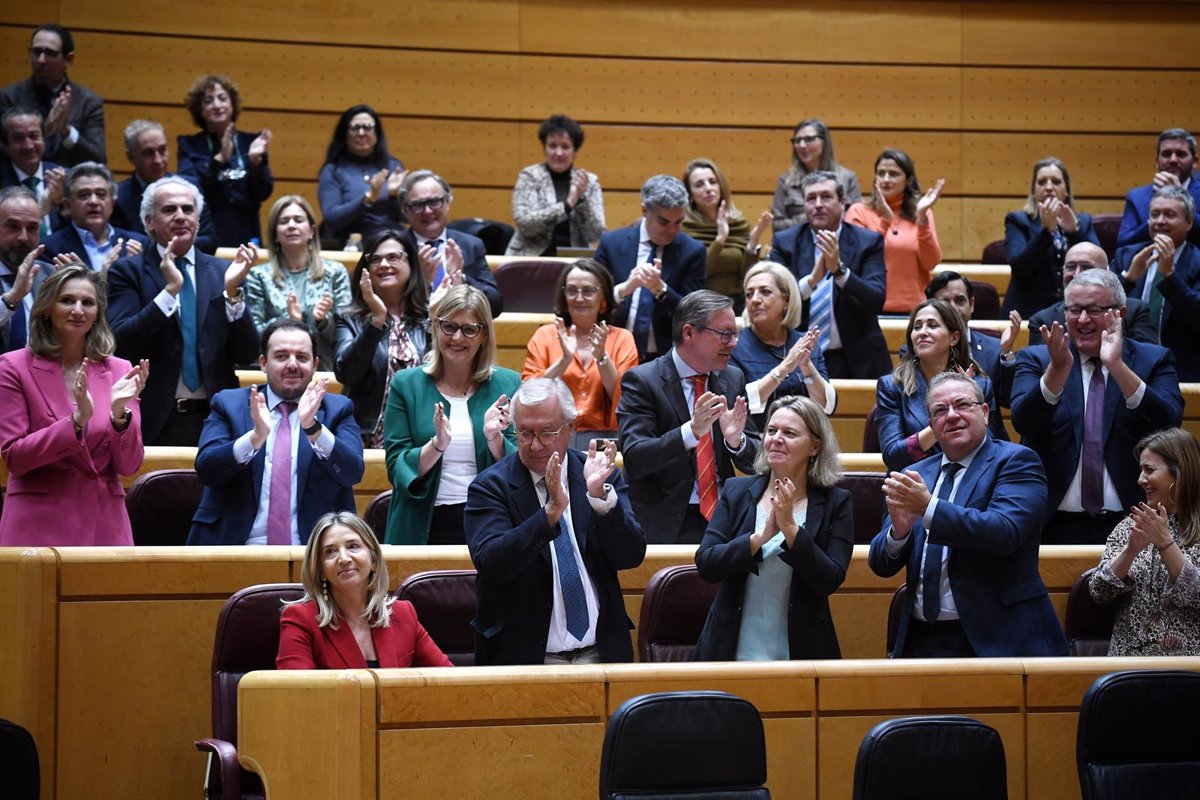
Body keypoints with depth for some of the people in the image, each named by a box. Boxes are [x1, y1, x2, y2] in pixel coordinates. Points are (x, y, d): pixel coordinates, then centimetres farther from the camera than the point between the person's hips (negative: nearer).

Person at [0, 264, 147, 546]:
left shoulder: (119, 371, 5)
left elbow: (129, 465, 1)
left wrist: (120, 414, -17)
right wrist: (76, 420, -20)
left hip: (104, 524, 2)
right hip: (38, 527, -2)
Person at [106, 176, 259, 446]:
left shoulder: (222, 272, 7)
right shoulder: (127, 271, 2)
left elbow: (247, 355, 1)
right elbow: (120, 345, -12)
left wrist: (233, 291, -12)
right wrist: (170, 290, -19)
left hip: (215, 419, 2)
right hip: (155, 422, -2)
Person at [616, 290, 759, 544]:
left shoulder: (733, 378, 12)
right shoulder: (641, 381, -5)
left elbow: (754, 461, 14)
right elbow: (634, 459, -16)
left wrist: (736, 440, -9)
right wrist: (692, 431, -29)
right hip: (665, 527, -4)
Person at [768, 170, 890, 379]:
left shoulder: (869, 242, 1)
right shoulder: (784, 243, 4)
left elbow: (876, 301, -11)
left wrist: (839, 269, -24)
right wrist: (812, 279, -24)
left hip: (857, 362, 0)